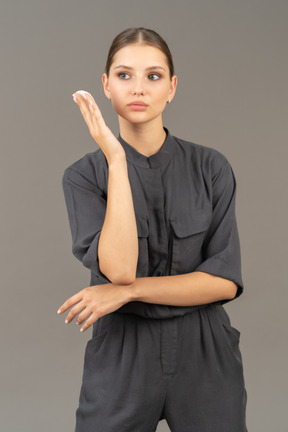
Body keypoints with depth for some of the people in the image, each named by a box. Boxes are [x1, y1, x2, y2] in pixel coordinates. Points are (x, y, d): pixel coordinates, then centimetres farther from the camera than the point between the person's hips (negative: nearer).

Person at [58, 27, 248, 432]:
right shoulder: (84, 175, -5)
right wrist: (116, 162, -21)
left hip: (204, 352, 1)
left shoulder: (211, 167, -4)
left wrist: (128, 290, -16)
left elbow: (225, 280, -10)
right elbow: (118, 268, -20)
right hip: (121, 355, -1)